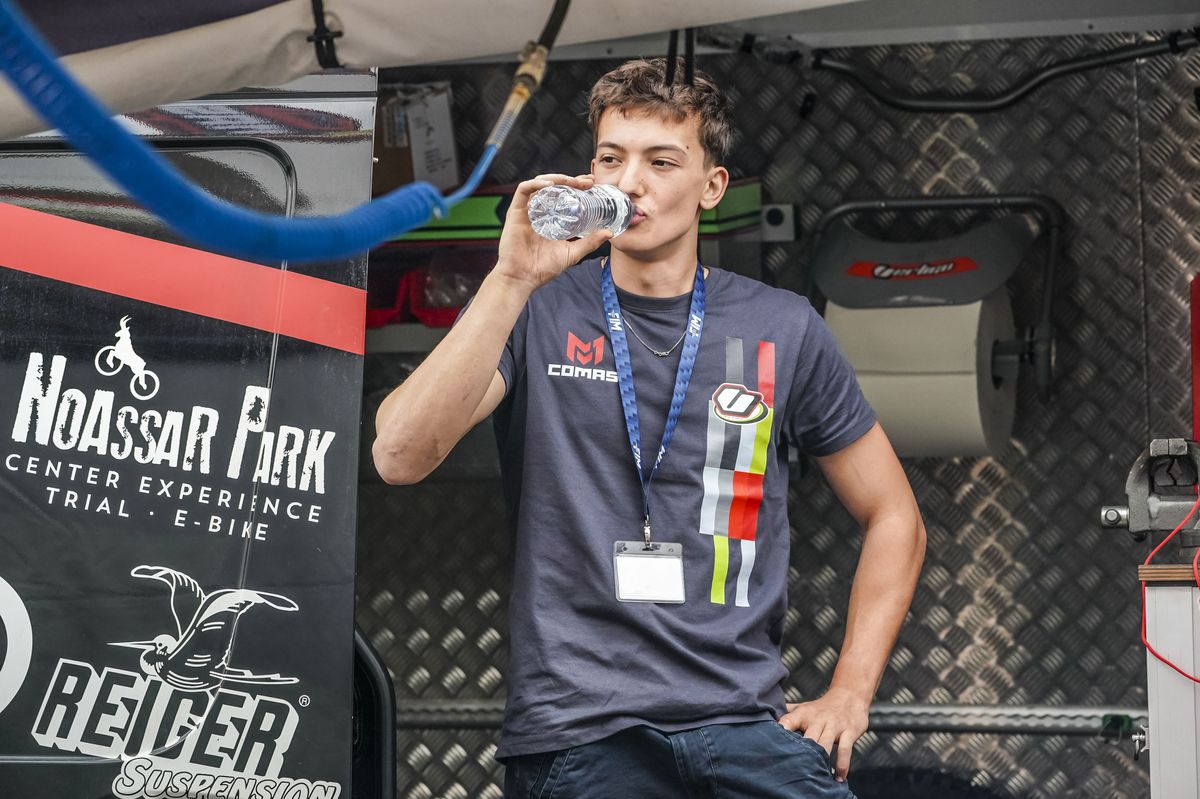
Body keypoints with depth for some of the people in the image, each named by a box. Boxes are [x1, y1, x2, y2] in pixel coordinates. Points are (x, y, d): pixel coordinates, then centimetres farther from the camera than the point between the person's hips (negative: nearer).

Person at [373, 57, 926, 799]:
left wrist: (849, 695, 6)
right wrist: (514, 280, -15)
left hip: (743, 721, 1)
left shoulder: (782, 328, 10)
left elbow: (893, 518, 17)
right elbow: (400, 457, -10)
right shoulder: (535, 313, 5)